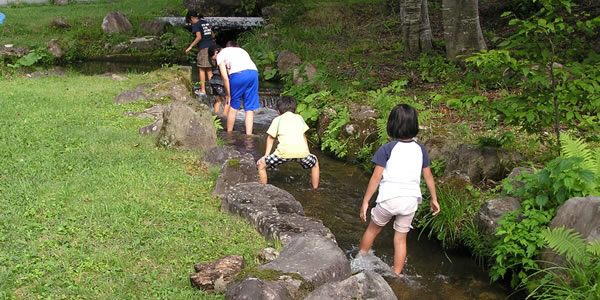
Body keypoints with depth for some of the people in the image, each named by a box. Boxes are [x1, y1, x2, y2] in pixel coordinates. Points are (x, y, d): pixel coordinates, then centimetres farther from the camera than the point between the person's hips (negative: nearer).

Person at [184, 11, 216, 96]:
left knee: (202, 69, 3)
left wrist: (191, 46, -10)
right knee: (209, 69, 12)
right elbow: (213, 35, 19)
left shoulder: (196, 25, -5)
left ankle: (202, 90, 3)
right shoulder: (206, 23, 17)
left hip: (204, 49, -7)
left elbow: (199, 37, -15)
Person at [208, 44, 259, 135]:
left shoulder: (220, 55, 16)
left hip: (238, 74, -4)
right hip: (253, 72, 5)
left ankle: (229, 134, 25)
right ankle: (248, 136, 5)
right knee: (250, 108, 8)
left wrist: (228, 95, 13)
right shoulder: (239, 49, 35)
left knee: (233, 107, 13)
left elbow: (225, 77, 7)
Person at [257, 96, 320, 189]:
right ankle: (315, 189, 36)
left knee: (261, 164, 16)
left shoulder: (277, 119, 21)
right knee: (315, 163, 33)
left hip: (284, 151, -3)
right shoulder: (299, 118, 28)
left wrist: (266, 156, 22)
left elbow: (270, 138, 20)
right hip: (302, 151, 3)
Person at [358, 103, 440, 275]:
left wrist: (365, 201, -5)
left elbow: (376, 177, -11)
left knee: (373, 229, 20)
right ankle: (396, 275, 19)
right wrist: (434, 199, 19)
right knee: (401, 238, 15)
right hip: (411, 199, 3)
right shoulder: (420, 149, 2)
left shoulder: (387, 149, -10)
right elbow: (428, 176, 8)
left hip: (389, 198, -3)